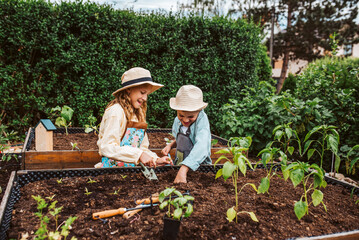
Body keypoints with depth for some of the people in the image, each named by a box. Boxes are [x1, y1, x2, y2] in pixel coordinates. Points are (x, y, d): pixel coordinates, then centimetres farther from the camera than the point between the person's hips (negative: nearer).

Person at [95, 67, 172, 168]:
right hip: (114, 166, -7)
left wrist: (155, 159, -1)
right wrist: (138, 154, -23)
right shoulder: (116, 110, -10)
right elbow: (107, 147, -19)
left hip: (131, 167, 7)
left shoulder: (137, 113, 15)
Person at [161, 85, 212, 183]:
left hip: (198, 166, -4)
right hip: (178, 165, 4)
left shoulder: (202, 120, -16)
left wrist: (183, 170, -40)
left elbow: (201, 147, -30)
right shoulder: (177, 121, 3)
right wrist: (171, 145, 4)